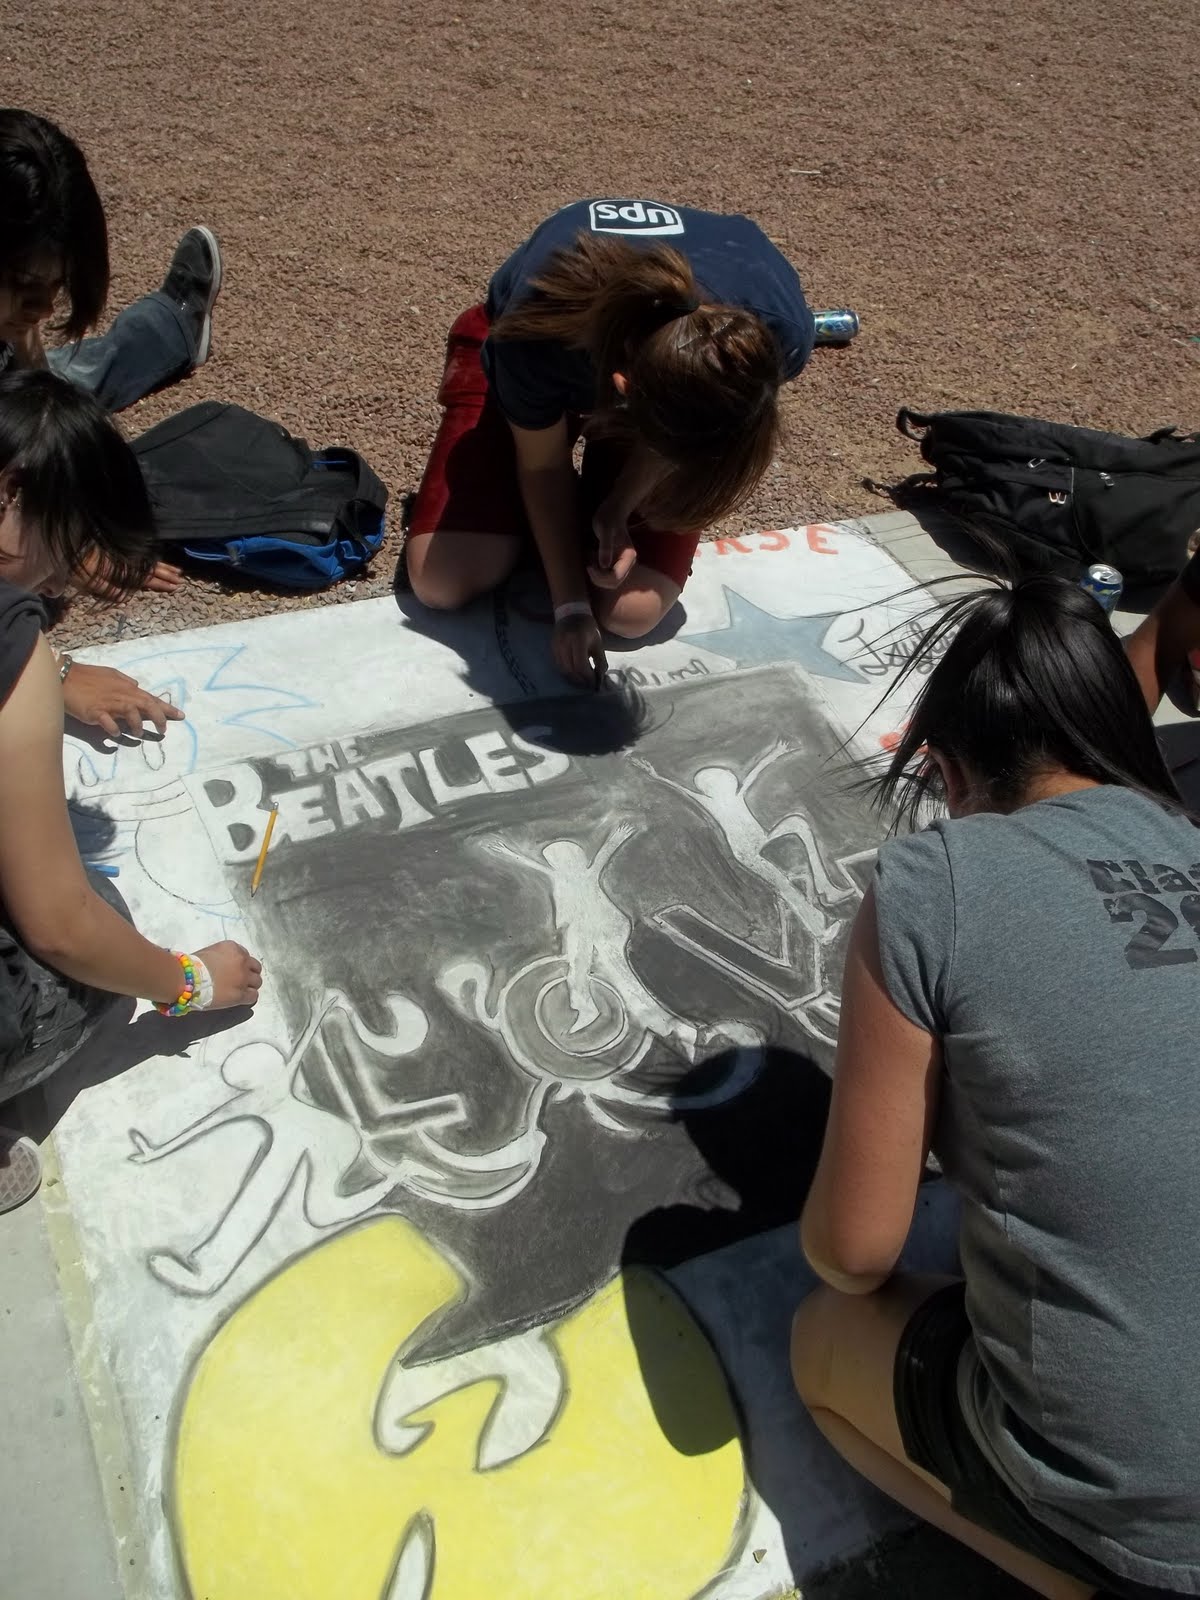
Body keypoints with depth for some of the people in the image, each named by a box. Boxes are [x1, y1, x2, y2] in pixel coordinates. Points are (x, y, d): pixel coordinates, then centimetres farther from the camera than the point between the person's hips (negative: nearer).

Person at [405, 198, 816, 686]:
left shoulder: (778, 333, -38)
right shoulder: (539, 343, -42)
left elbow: (682, 429, -15)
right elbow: (542, 465, -20)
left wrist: (620, 509, -23)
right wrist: (570, 605, -17)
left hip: (667, 384, 1)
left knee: (633, 610, -16)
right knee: (443, 582, -14)